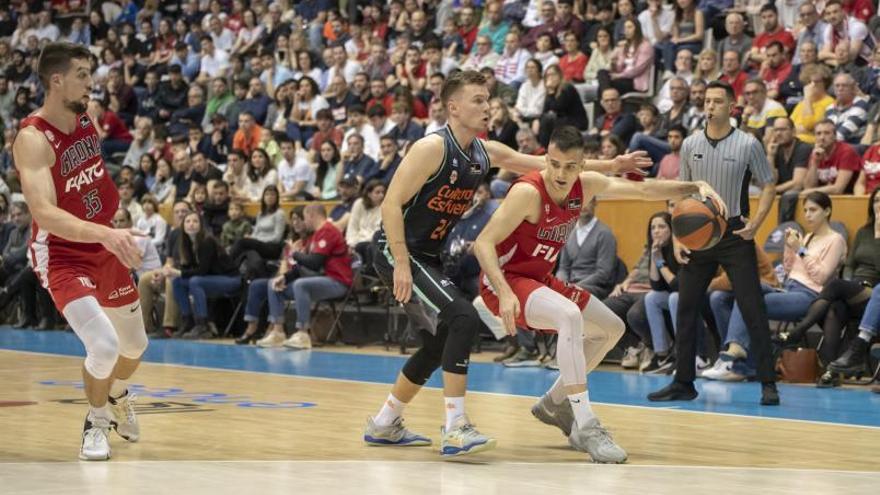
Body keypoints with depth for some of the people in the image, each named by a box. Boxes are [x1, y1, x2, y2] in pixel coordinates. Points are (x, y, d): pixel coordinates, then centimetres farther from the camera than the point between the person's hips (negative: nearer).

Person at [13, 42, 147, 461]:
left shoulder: (88, 120, -3)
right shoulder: (33, 139, -26)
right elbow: (43, 212, -38)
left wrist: (117, 234, 13)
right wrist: (104, 233, -49)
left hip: (106, 249, 7)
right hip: (62, 255, -7)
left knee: (135, 345, 19)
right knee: (104, 345, -23)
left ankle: (117, 396, 52)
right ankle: (96, 422, 5)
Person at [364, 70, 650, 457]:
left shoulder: (486, 153, 5)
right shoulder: (433, 148, -19)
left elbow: (550, 165, 12)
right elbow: (391, 204, -22)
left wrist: (610, 166, 8)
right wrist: (401, 265, -28)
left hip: (427, 255, 10)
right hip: (397, 252, -9)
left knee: (440, 343, 16)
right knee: (463, 318, -23)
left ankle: (383, 425, 30)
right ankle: (455, 429, -23)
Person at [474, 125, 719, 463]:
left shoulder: (586, 186, -4)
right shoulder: (528, 192, -25)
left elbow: (643, 191, 1)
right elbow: (483, 243, -28)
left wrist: (694, 188, -12)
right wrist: (505, 293, -40)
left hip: (540, 280, 9)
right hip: (504, 280, -9)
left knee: (612, 329, 18)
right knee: (570, 316, -36)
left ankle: (554, 403, 30)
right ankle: (586, 428, -36)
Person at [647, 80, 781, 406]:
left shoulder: (748, 144, -4)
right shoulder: (690, 145, 6)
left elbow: (769, 186, 1)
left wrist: (755, 223, -12)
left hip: (734, 234, -4)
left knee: (752, 309, -5)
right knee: (686, 309, 4)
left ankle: (768, 383, -1)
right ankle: (683, 382, 13)